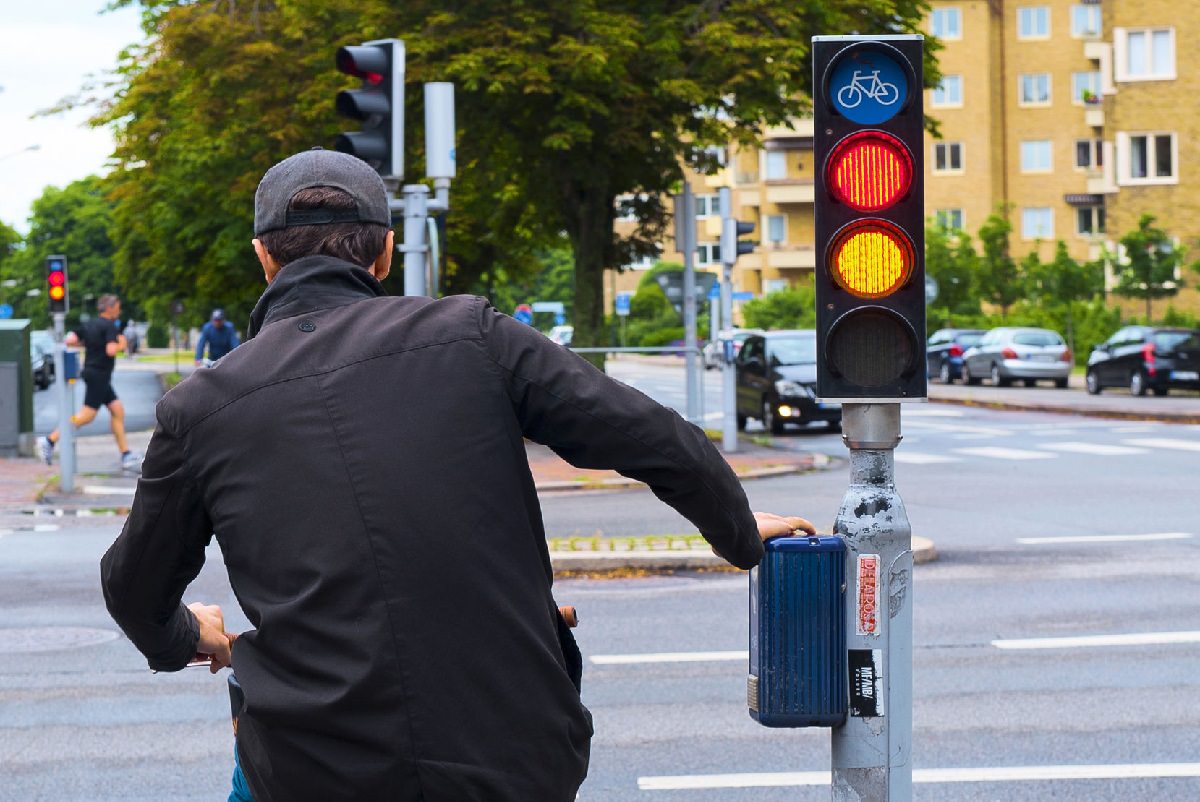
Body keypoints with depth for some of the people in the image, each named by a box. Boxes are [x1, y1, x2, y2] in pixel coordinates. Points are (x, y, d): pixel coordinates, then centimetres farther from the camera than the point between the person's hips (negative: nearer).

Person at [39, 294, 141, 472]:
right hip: (99, 375, -10)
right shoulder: (110, 326, -13)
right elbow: (111, 350, -25)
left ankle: (126, 456, 8)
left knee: (117, 410, 9)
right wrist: (121, 345, -5)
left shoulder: (88, 325, 11)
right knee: (87, 415, -7)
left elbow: (69, 340, 5)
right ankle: (50, 441, -6)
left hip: (91, 370, 10)